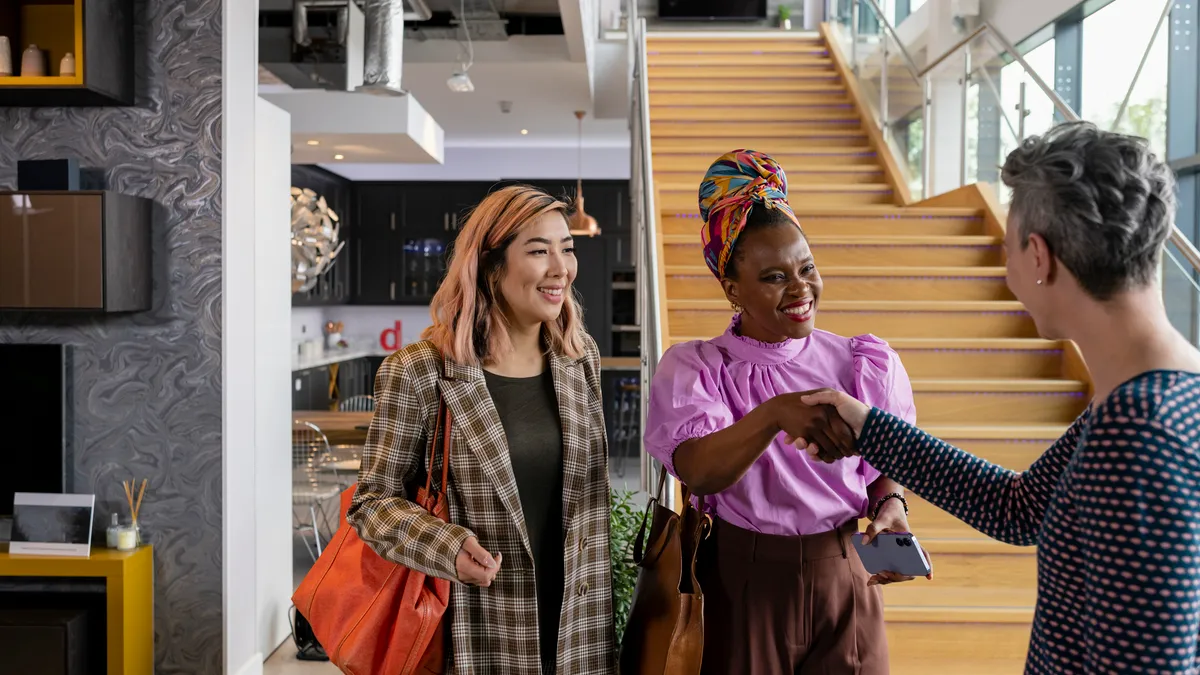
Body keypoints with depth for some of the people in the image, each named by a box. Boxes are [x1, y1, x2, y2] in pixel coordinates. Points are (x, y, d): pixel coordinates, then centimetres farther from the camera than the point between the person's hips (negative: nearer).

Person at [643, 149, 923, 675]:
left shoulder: (866, 365, -2)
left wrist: (890, 505, -13)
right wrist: (775, 413, -42)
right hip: (741, 587, -2)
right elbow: (698, 472, -27)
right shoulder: (692, 369, -10)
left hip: (843, 581, 2)